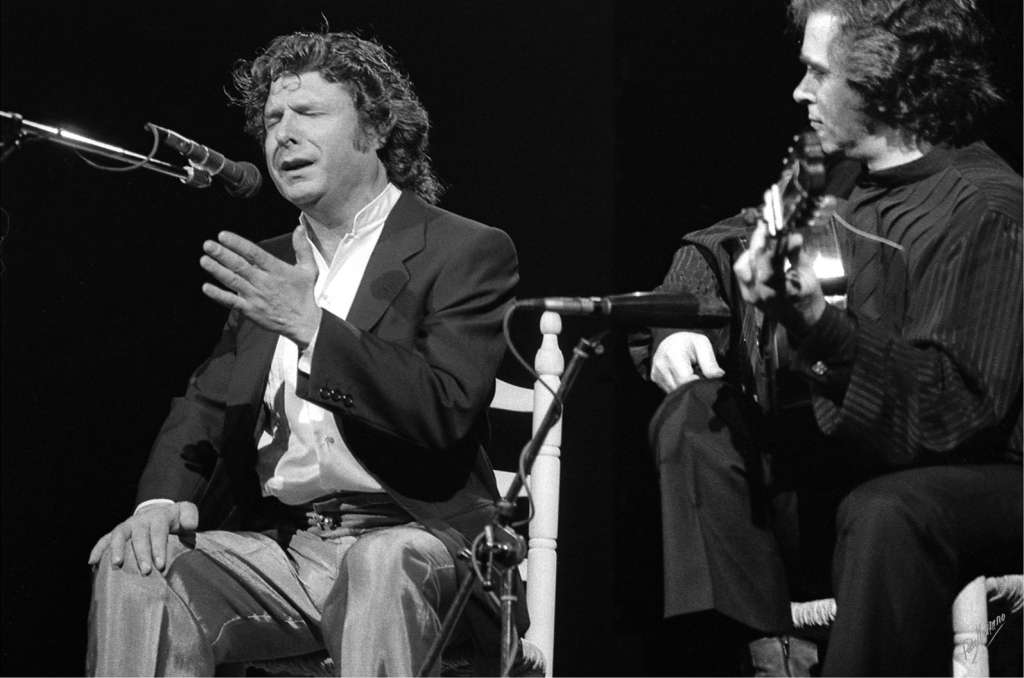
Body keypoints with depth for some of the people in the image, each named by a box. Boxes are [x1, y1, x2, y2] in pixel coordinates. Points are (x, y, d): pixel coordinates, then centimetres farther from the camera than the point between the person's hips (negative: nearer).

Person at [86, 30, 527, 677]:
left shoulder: (468, 252, 1)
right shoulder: (270, 266, 22)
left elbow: (446, 415, -12)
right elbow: (205, 406, 19)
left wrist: (310, 325, -20)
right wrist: (164, 500, -4)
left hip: (406, 535, -5)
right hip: (274, 544, 5)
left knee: (379, 567, -39)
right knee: (134, 571, -23)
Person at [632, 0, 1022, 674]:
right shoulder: (841, 180, 5)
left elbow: (957, 410, -26)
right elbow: (716, 250, 21)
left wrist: (819, 324, -35)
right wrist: (678, 330, 0)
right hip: (855, 455, 8)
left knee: (886, 514, -38)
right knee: (696, 416, -9)